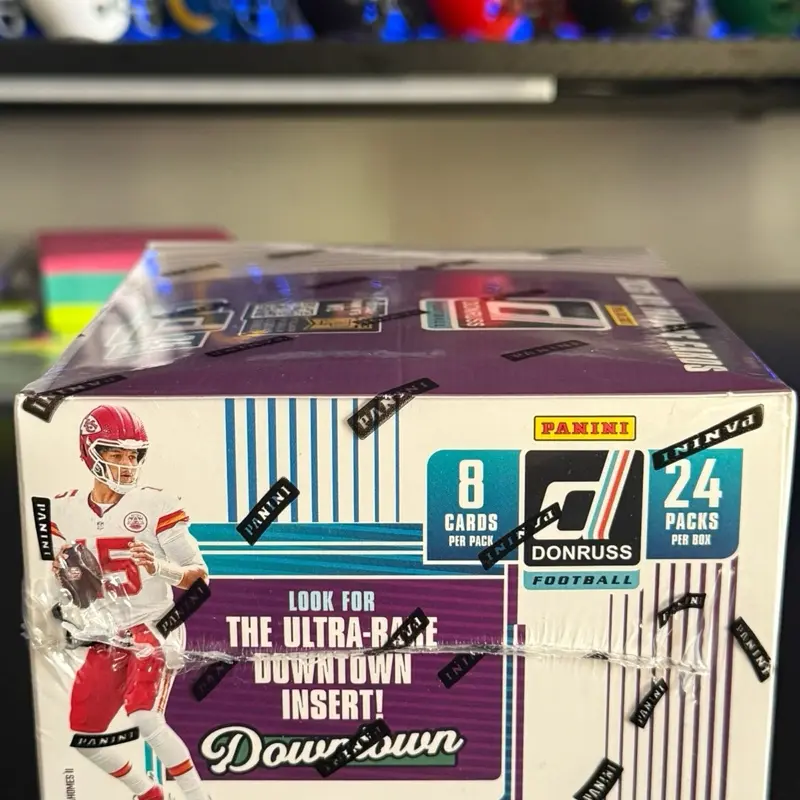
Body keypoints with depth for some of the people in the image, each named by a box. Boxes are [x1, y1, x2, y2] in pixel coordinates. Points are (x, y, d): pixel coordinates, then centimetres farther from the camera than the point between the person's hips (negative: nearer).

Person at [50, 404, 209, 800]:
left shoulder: (157, 505, -12)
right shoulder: (65, 510, 1)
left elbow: (200, 575, -11)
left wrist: (161, 567, -30)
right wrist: (63, 571, -10)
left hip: (154, 629, -6)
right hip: (106, 637, 6)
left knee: (144, 720, -25)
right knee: (82, 735, 10)